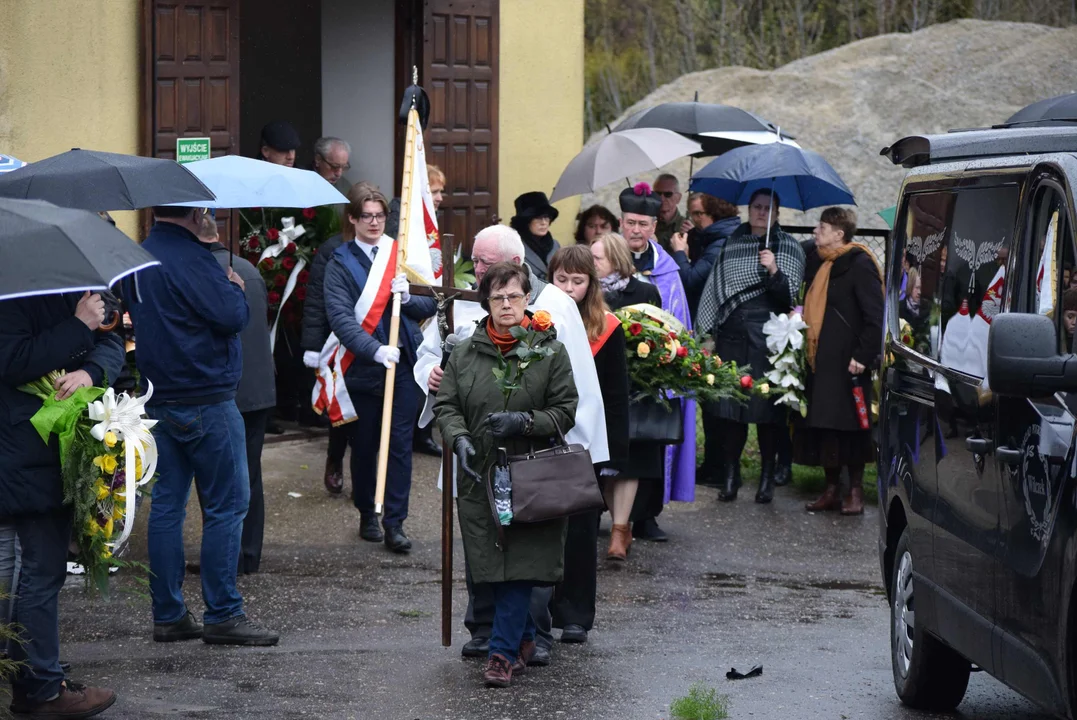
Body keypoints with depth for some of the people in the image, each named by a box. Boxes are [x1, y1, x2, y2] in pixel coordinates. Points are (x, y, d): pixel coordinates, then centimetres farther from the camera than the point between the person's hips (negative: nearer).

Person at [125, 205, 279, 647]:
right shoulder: (190, 258, -18)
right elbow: (233, 316, -22)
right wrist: (234, 288, 0)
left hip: (159, 402, 8)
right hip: (206, 402, -8)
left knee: (167, 504, 11)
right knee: (226, 505, -1)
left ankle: (167, 614, 13)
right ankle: (222, 615, 0)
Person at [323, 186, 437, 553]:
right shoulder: (340, 263, -1)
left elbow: (431, 305, 7)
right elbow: (340, 316, -14)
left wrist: (408, 298, -15)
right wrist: (375, 350, -28)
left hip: (402, 364, 1)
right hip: (361, 368, -1)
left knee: (400, 444, -2)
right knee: (363, 445, 10)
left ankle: (394, 523, 0)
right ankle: (367, 514, 25)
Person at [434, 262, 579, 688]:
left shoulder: (551, 351, 1)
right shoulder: (464, 353, 8)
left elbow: (565, 411, 0)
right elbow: (445, 406, 7)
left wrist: (524, 422, -16)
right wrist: (459, 439, -13)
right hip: (480, 476, 3)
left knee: (519, 566, -10)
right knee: (492, 566, 4)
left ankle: (503, 652, -6)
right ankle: (524, 640, 22)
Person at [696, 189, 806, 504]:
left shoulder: (789, 248, 4)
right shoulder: (731, 245, 12)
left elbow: (790, 296, -3)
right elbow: (714, 289, 14)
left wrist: (774, 271, -20)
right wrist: (707, 333, 9)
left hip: (768, 339, -2)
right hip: (732, 336, 2)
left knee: (767, 408, -2)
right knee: (729, 407, 0)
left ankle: (768, 476, 7)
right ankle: (730, 472, 9)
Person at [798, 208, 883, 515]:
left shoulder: (859, 265, -11)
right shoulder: (821, 266, 16)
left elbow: (875, 316, -15)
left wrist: (862, 355, -20)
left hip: (845, 363, -8)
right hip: (819, 361, 8)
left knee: (848, 425, -4)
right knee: (824, 426, 8)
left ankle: (855, 491, 3)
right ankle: (831, 489, 15)